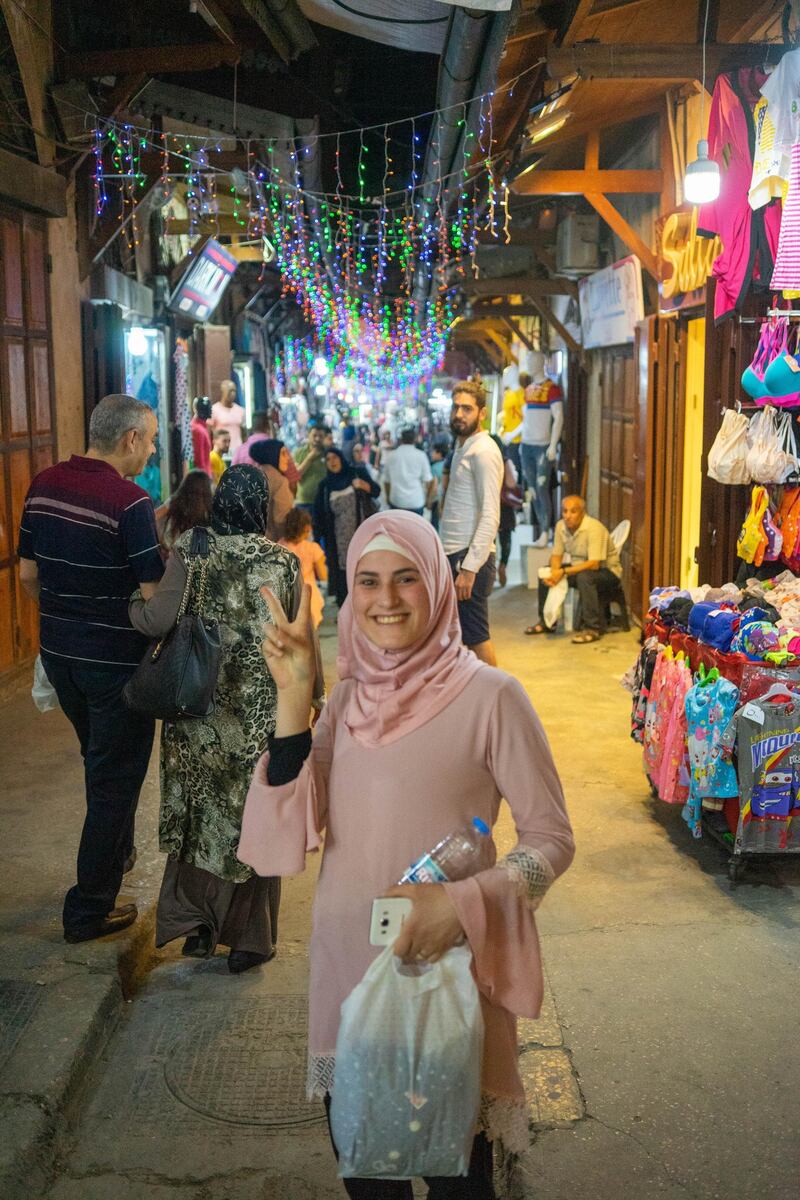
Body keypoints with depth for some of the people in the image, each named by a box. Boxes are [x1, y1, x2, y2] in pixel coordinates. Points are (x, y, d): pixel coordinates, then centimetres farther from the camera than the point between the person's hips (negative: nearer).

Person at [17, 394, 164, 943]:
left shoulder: (44, 485, 1)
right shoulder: (130, 502, -21)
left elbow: (28, 574, 9)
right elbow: (154, 595, -21)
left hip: (59, 651, 7)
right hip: (116, 660, -7)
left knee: (101, 760, 27)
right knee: (116, 777, 7)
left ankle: (117, 852, 46)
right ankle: (89, 908, 15)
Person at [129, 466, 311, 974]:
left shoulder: (190, 550, -7)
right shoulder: (285, 563, -5)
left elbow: (160, 617, -18)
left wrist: (128, 602, 3)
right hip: (261, 717, 0)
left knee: (198, 813, 18)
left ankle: (196, 925, 23)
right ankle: (247, 938, 20)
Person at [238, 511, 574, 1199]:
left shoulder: (488, 695, -13)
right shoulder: (348, 699, 1)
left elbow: (552, 840, -8)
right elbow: (286, 843, -6)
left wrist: (464, 903, -25)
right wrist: (293, 700, -14)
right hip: (347, 968, 5)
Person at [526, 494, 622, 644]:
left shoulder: (594, 528, -27)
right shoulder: (561, 526, -5)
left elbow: (594, 564, -32)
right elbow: (556, 555, 2)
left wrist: (564, 572, -33)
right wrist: (554, 572, -21)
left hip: (606, 571, -7)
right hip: (579, 567, 7)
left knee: (584, 577, -37)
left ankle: (593, 628, -28)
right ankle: (546, 622, 11)